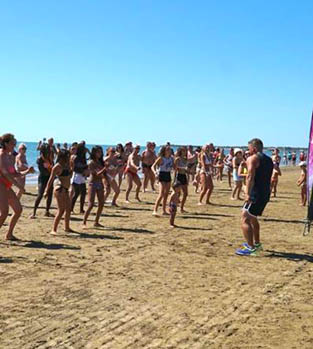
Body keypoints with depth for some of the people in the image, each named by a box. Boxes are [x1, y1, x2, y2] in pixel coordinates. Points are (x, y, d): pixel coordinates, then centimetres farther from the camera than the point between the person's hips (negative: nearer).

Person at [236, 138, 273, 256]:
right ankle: (257, 243, 38)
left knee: (245, 219, -11)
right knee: (253, 218, 26)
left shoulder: (252, 159, -8)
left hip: (255, 194, -9)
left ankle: (250, 248, -16)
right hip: (266, 193, 9)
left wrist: (248, 194, -28)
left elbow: (250, 177, -21)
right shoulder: (269, 160, 18)